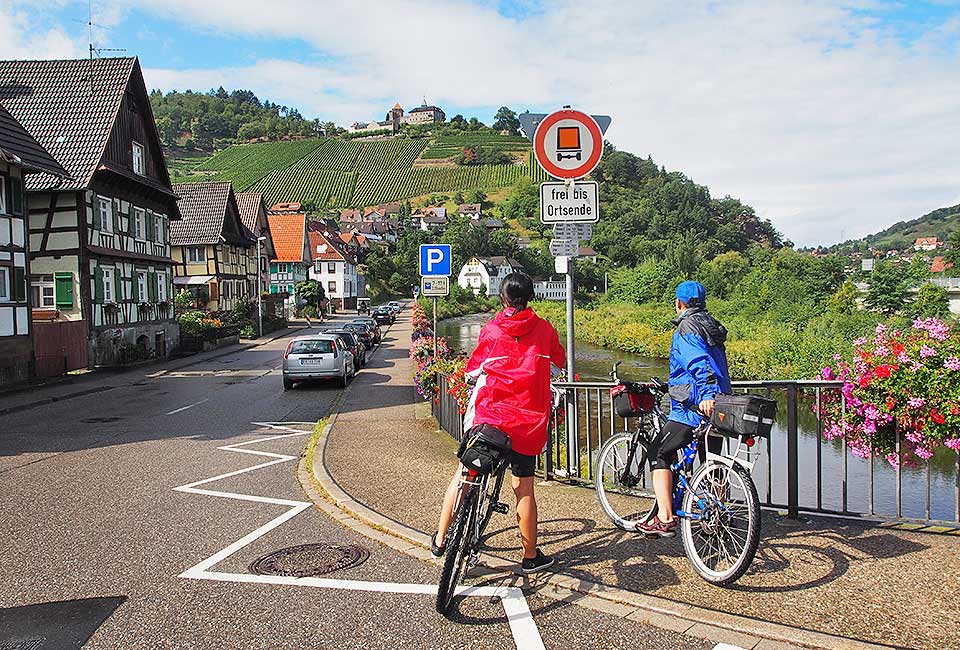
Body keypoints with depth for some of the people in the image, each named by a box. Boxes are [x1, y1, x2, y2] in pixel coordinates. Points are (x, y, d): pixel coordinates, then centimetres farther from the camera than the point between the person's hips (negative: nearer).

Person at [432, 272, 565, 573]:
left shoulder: (491, 330, -2)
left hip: (487, 414, 0)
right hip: (528, 419, 0)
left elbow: (473, 369, 8)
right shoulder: (544, 329, 1)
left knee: (463, 474, 16)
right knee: (523, 488, 9)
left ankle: (440, 540, 23)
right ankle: (530, 556, 21)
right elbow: (559, 363, 18)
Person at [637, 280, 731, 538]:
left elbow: (700, 362, -26)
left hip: (693, 409, -9)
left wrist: (706, 394, -37)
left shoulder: (687, 328, -9)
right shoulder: (712, 326, 18)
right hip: (719, 407, 9)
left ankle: (665, 519, -5)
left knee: (659, 454, 0)